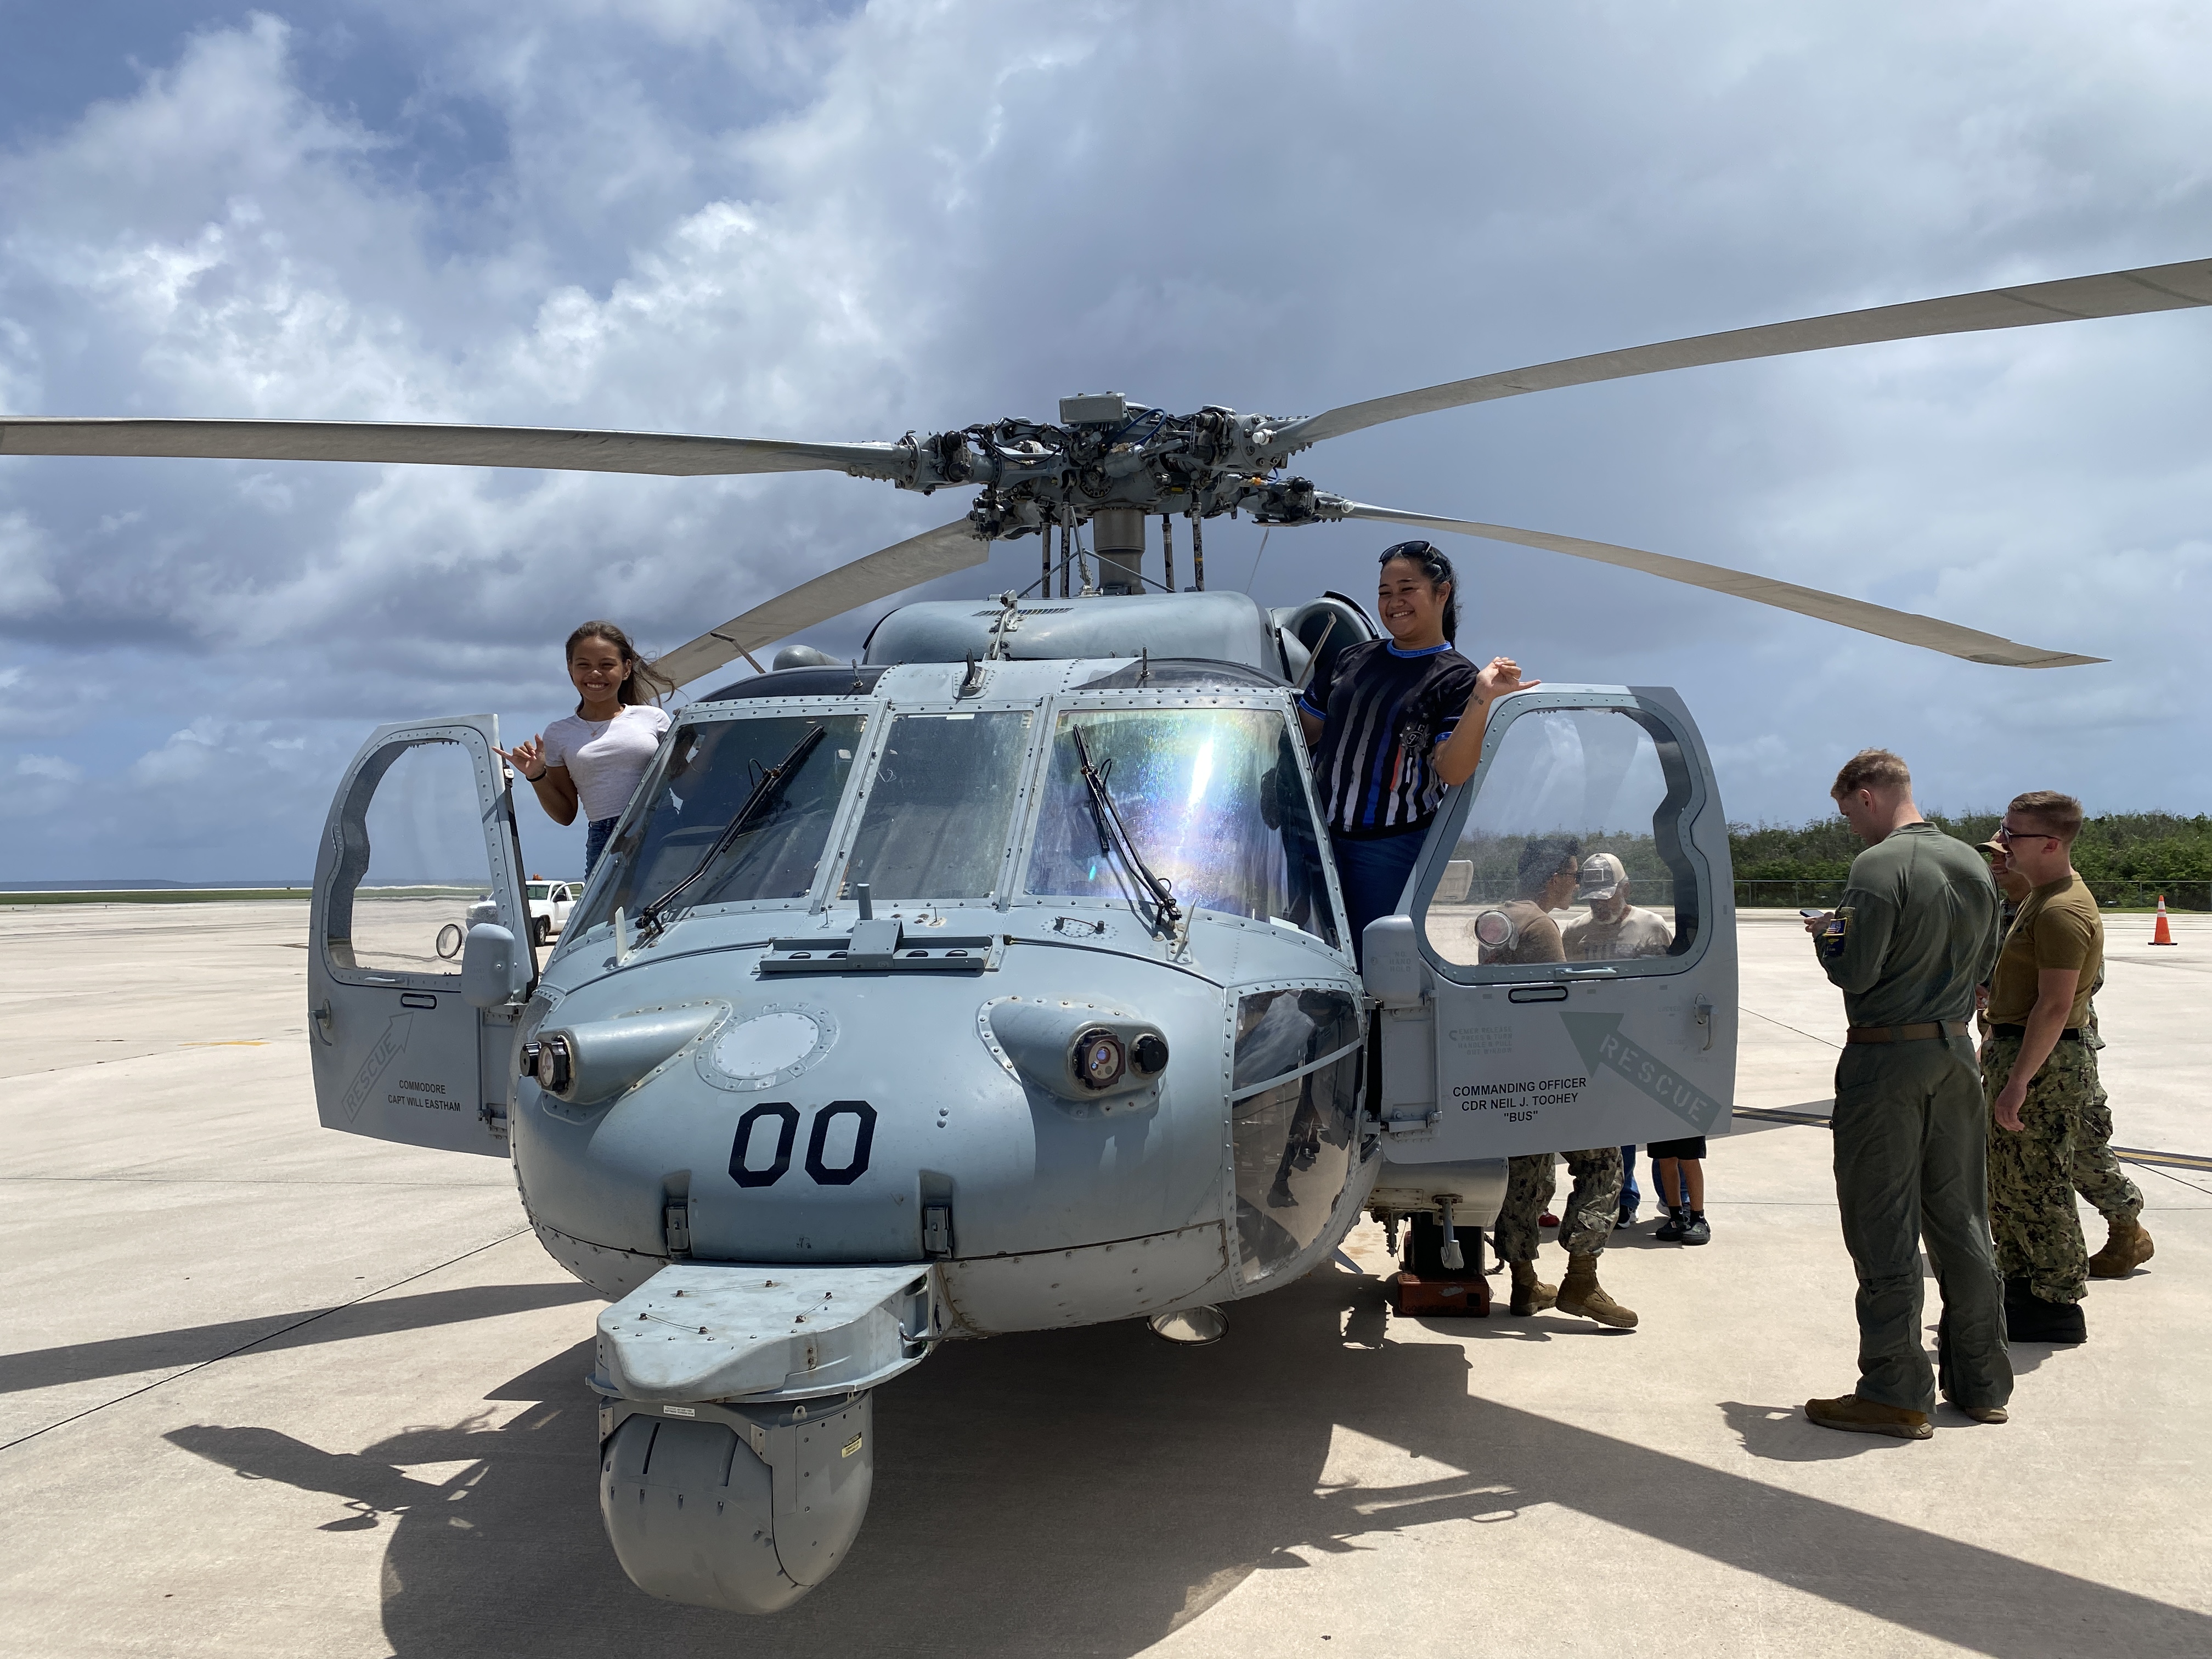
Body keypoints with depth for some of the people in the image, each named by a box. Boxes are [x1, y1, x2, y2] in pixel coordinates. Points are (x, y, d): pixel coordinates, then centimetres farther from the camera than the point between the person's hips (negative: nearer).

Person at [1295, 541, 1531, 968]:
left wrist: (1482, 699, -29)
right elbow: (1303, 730, 19)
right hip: (1321, 835, 5)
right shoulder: (1354, 658, 12)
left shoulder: (1455, 678, -4)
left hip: (1392, 848, -5)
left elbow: (1452, 771, -18)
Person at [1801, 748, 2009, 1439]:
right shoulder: (1972, 864, 8)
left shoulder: (1878, 867, -17)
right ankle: (1981, 1382, 25)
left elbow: (1855, 973, -18)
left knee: (1884, 1227, 0)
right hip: (1956, 1051, 8)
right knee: (1960, 1220, 15)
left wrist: (1827, 936, 0)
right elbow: (1984, 961, 16)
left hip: (1888, 1058, -8)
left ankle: (1895, 1394, 5)